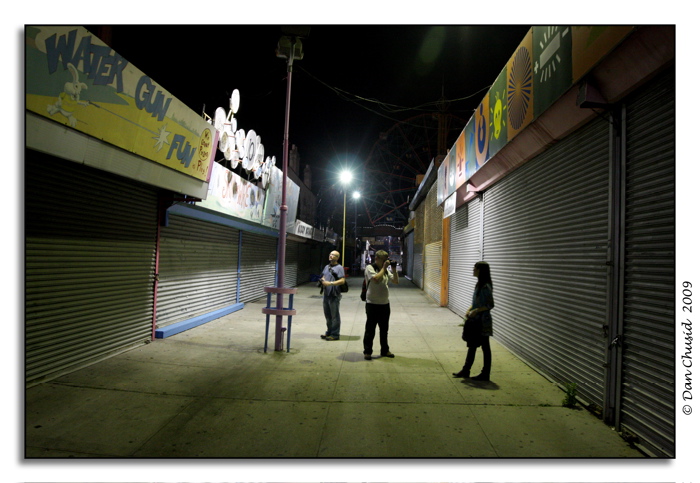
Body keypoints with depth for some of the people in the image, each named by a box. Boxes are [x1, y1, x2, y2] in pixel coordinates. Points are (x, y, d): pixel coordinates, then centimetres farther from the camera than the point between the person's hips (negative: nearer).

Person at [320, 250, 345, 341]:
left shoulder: (339, 268, -7)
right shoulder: (326, 267, 17)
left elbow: (342, 281, -16)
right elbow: (322, 277, 25)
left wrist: (330, 283, -23)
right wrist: (322, 280, 1)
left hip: (334, 295, -8)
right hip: (326, 294, 8)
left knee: (335, 316, -1)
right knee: (327, 315, 16)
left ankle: (335, 334, 6)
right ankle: (329, 332, 28)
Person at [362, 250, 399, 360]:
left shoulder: (386, 269, 10)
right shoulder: (370, 268, -9)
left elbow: (396, 281, 10)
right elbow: (376, 279, -26)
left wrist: (394, 269, -2)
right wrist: (384, 267, -18)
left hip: (385, 304, 6)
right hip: (373, 304, -6)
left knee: (384, 329, 15)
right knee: (370, 329, 2)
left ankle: (385, 350, 27)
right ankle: (367, 352, 11)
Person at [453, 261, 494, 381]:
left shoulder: (486, 286, -17)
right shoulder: (479, 284, 10)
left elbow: (490, 305, -19)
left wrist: (476, 310, -24)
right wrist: (469, 310, 5)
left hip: (483, 321, -9)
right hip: (474, 320, 9)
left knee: (485, 347, 3)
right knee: (472, 345, 15)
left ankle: (485, 374, 13)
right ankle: (465, 371, 24)